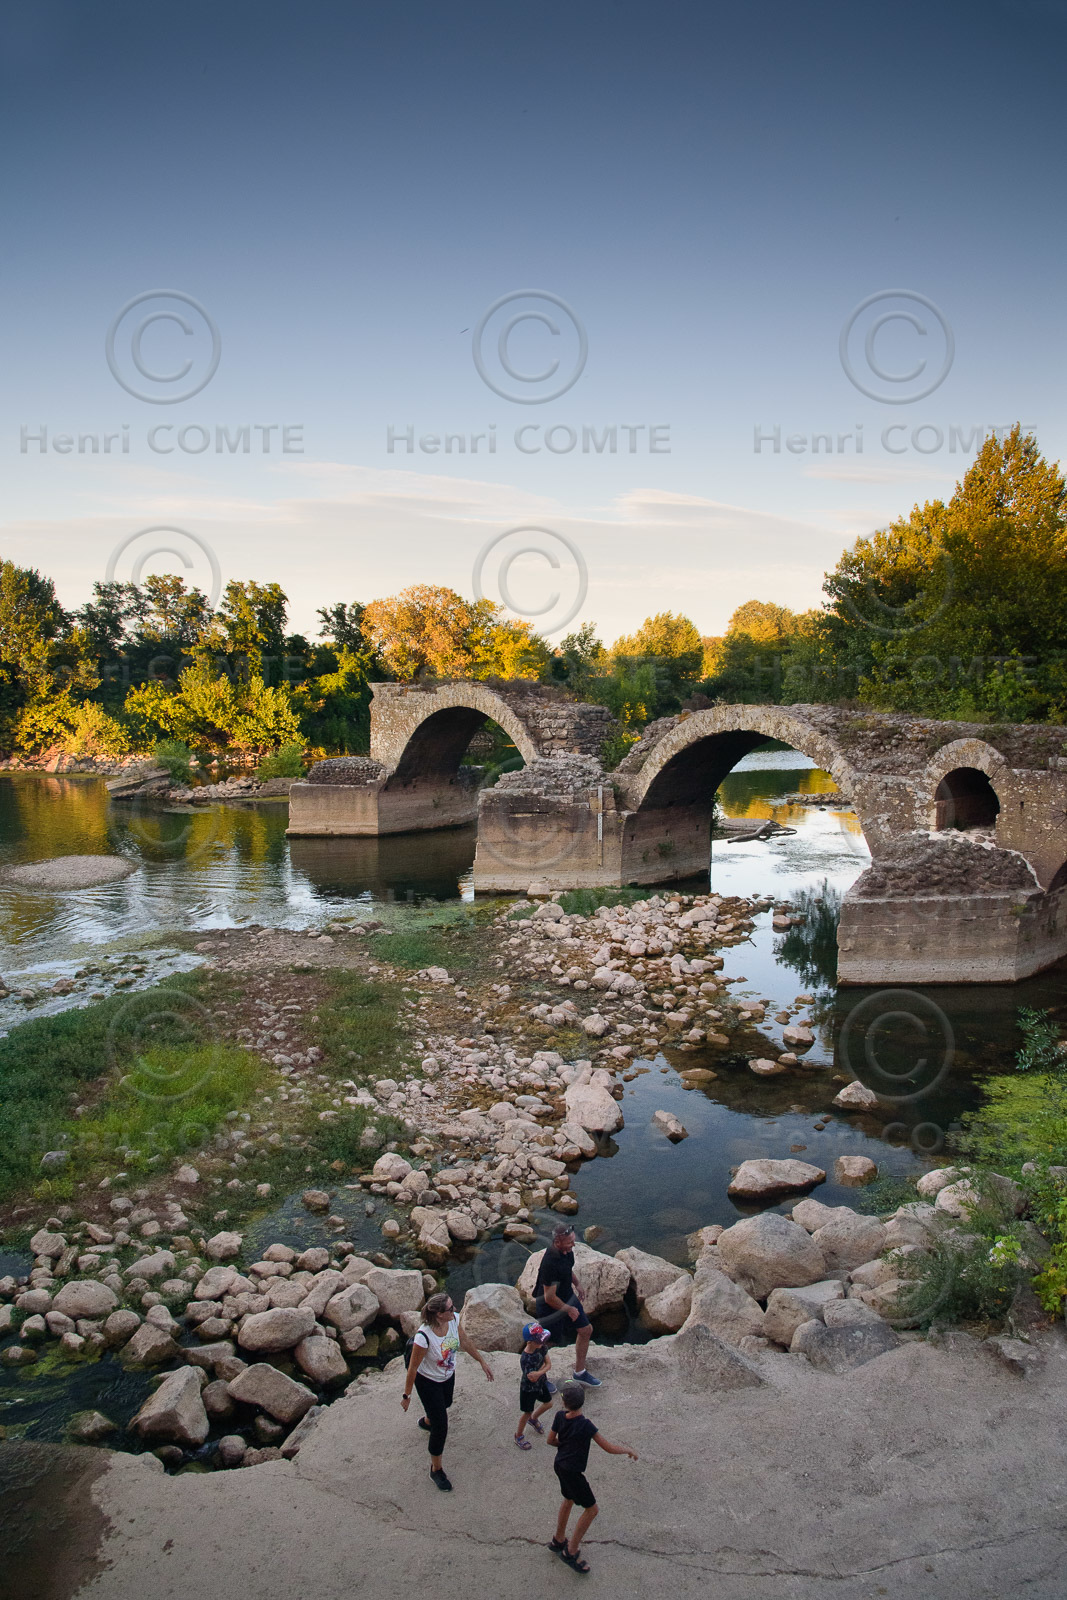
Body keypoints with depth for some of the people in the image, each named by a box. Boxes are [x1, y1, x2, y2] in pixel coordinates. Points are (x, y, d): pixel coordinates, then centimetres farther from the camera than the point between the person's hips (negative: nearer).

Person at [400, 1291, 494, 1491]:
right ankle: (436, 1469, 28)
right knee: (441, 1426, 2)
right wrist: (406, 1395, -14)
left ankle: (427, 1421, 70)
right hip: (428, 1382, -6)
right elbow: (412, 1368, -26)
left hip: (448, 1376, 7)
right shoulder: (424, 1337, -41)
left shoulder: (454, 1320, -24)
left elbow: (465, 1342, -3)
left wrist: (482, 1362, 7)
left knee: (445, 1403, 34)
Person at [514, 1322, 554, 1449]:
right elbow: (532, 1378, -32)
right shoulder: (525, 1359, -37)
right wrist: (543, 1366, -22)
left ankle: (533, 1419, 50)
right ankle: (519, 1436, 35)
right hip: (528, 1388, -7)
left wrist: (539, 1373, -28)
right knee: (528, 1412, 11)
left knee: (548, 1403, 23)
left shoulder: (541, 1347, -17)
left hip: (541, 1383, 7)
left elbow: (549, 1364, -12)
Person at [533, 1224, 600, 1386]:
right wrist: (568, 1309, -17)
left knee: (586, 1330, 15)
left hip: (568, 1297, 9)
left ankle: (580, 1372, 32)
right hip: (549, 1307, -8)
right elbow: (549, 1298, -30)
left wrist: (577, 1284, 22)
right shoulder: (550, 1263, -38)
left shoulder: (566, 1251, -11)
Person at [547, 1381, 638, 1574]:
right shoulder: (585, 1425, -30)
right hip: (573, 1472, -7)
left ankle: (559, 1541, 46)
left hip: (560, 1465, 7)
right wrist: (628, 1450, -7)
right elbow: (609, 1448, -25)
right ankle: (570, 1553, 15)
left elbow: (551, 1440, 6)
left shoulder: (560, 1417, -11)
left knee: (569, 1501, 28)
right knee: (591, 1509, 8)